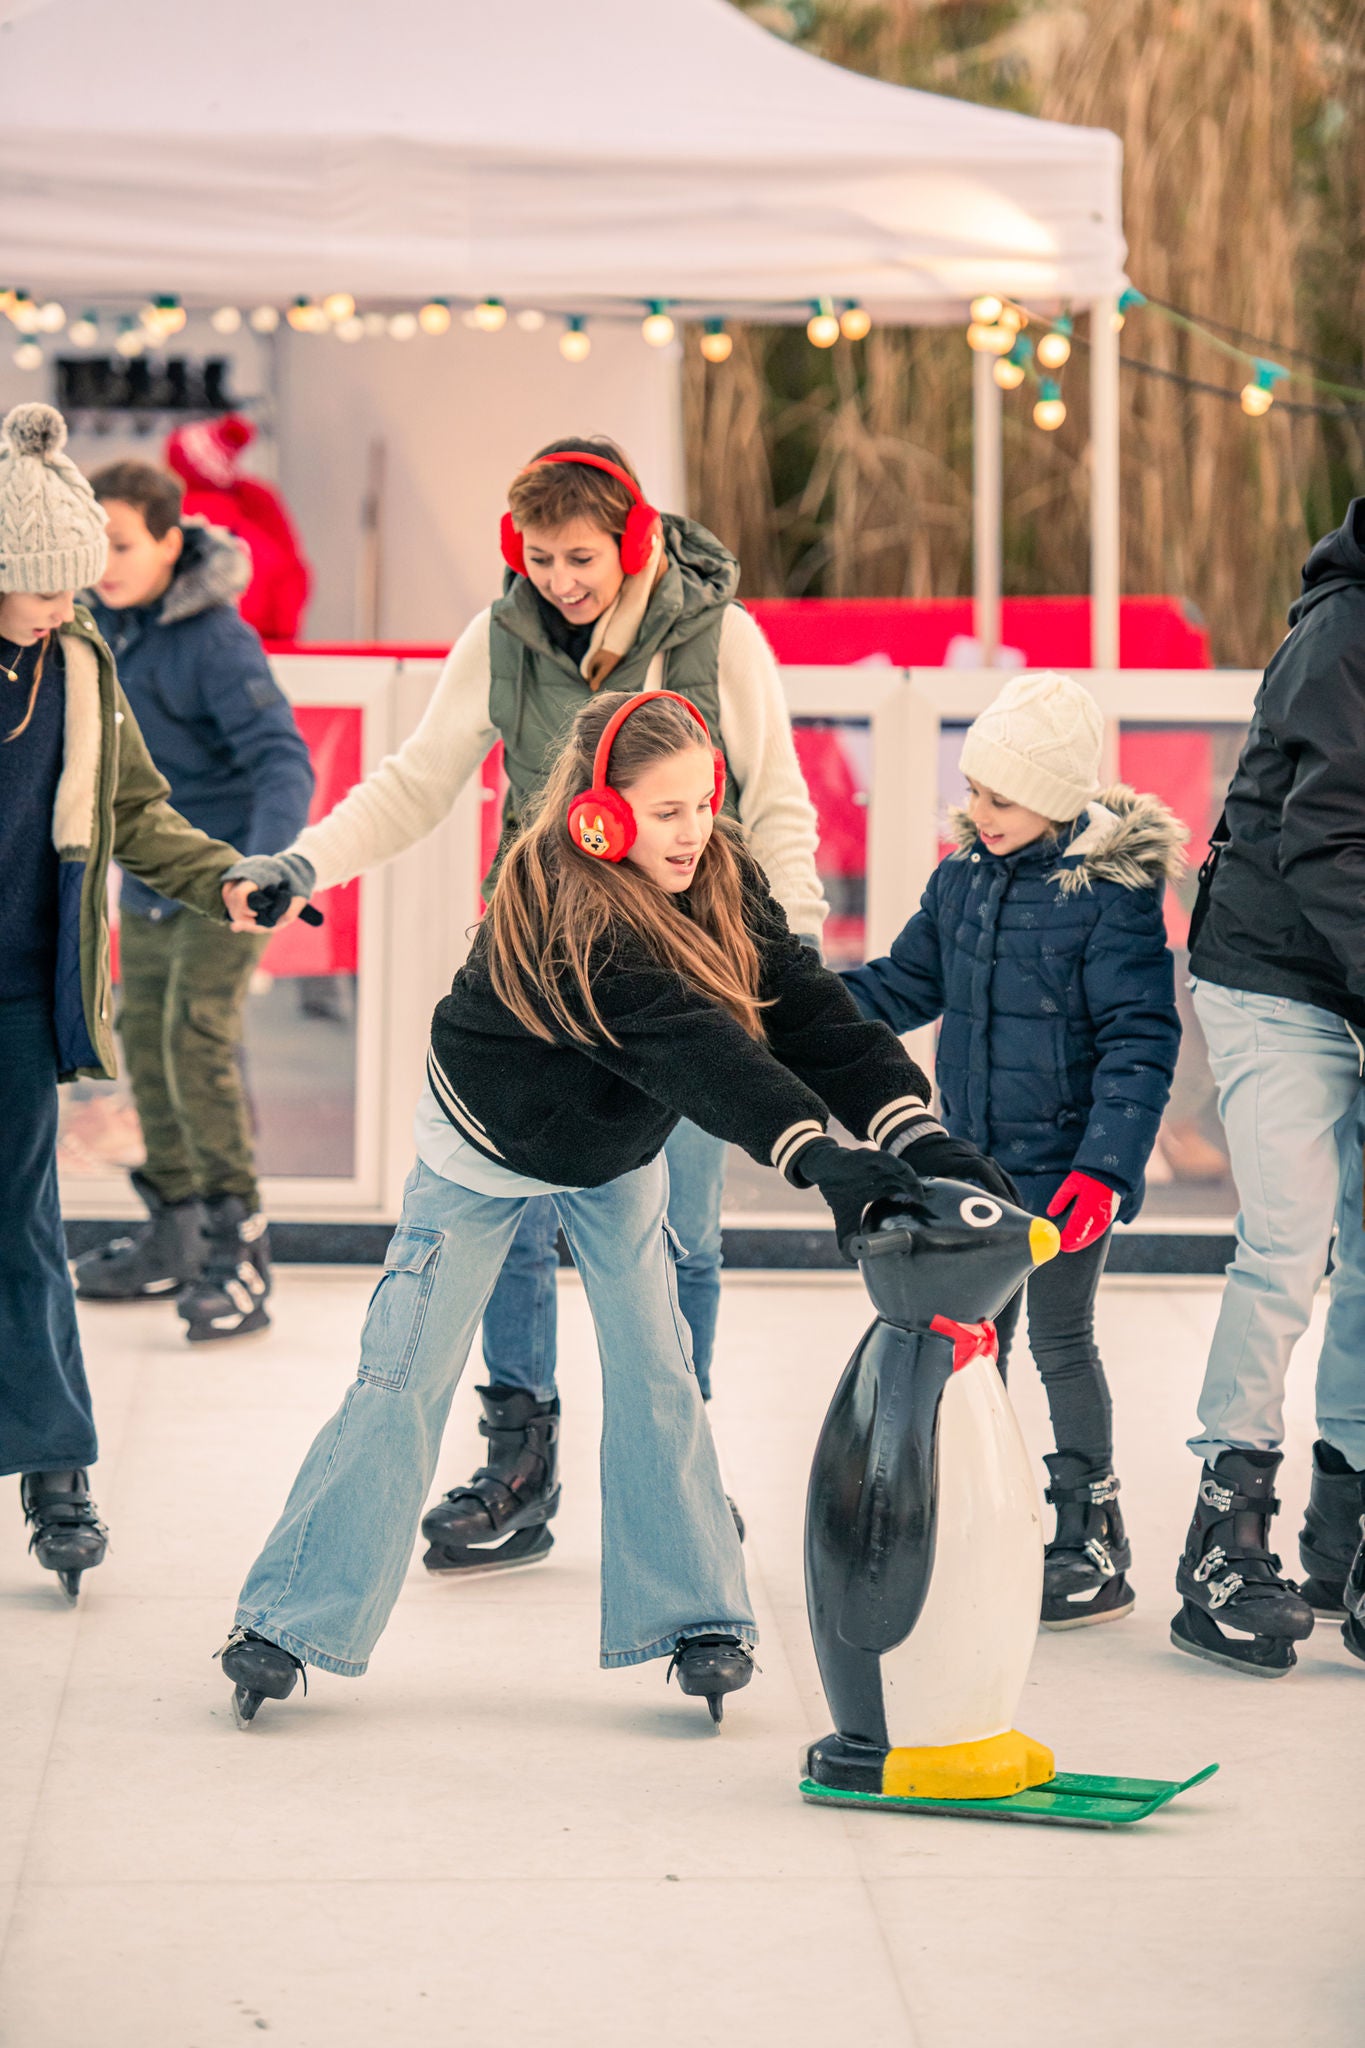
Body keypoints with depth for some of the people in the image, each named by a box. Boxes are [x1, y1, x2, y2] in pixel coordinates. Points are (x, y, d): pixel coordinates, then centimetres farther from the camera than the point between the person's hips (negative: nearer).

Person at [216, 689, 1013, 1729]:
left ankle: (694, 1618, 9)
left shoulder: (724, 879, -18)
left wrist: (917, 1131, -39)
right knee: (408, 1373, -3)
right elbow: (688, 1049, -49)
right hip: (491, 1145, -5)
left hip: (619, 1145, 5)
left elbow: (807, 1006, -25)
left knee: (657, 1367, -2)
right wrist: (817, 1155, -59)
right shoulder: (559, 911, -38)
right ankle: (288, 1621, 6)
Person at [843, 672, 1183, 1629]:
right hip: (977, 1159, 7)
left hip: (1066, 1165, -7)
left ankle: (1095, 1546, 12)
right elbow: (910, 984, 14)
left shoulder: (1113, 893, -16)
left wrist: (1106, 1166, -25)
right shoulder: (966, 875, 3)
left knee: (1060, 1339, 0)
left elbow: (1140, 1041, -17)